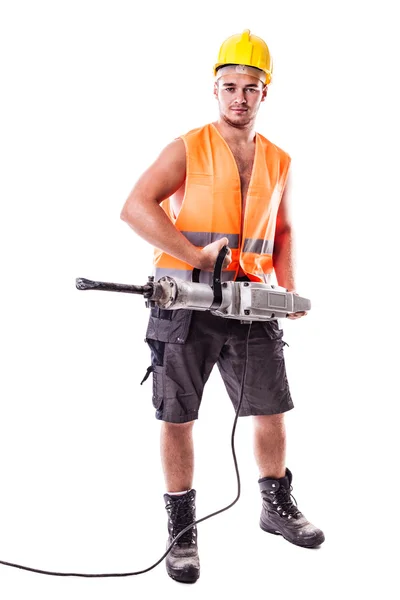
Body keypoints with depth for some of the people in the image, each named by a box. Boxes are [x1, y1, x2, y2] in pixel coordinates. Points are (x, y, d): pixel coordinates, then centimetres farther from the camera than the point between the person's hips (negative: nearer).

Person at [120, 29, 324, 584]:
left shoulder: (278, 162, 10)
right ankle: (182, 530, 16)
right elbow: (135, 207, -13)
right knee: (177, 417, 2)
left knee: (272, 409, 10)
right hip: (185, 301, -4)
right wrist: (196, 254, -20)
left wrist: (289, 290, 6)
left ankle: (277, 506, 32)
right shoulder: (188, 149, -4)